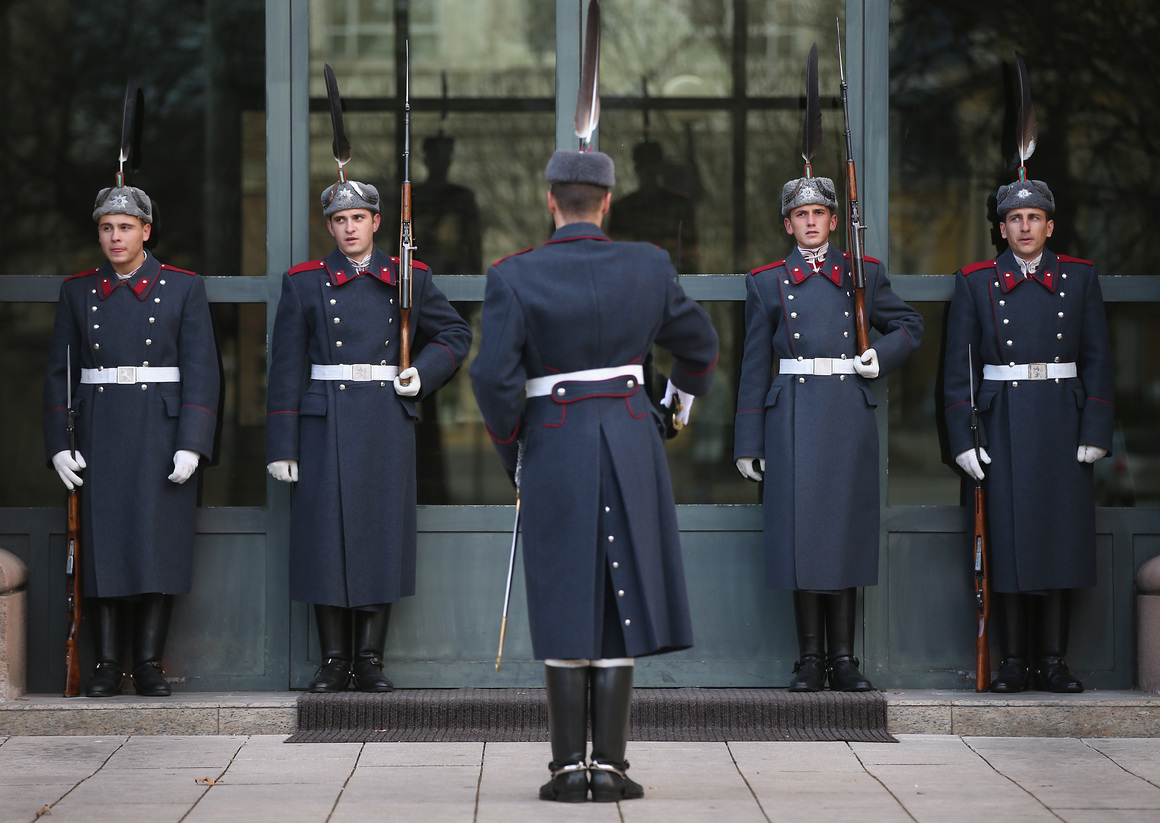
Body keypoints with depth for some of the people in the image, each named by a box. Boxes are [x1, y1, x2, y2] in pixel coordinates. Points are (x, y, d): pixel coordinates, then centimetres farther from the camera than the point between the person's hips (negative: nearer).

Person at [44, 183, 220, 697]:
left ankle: (149, 664, 3)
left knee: (159, 545, -3)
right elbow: (59, 372, 8)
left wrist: (191, 444, -11)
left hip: (162, 434, -2)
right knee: (101, 547, -1)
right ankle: (106, 665, 4)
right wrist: (59, 445, -1)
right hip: (99, 437, 2)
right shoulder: (78, 292, 9)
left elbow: (201, 371, -2)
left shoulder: (183, 288, 3)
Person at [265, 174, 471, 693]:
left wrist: (424, 374, -1)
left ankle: (370, 660, 7)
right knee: (327, 532, -3)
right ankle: (334, 662, 5)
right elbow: (286, 368, 3)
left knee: (383, 534, -1)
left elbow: (455, 334, 18)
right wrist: (282, 446, -2)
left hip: (388, 421, 1)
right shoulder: (304, 283, 5)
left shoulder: (409, 278, 8)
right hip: (327, 423, -1)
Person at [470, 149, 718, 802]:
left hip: (554, 449, -1)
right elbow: (700, 344, 12)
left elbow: (495, 378, -13)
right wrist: (685, 394, 33)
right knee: (620, 603, 3)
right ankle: (610, 767, 0)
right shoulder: (648, 267, -1)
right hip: (631, 445, 1)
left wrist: (512, 453, 3)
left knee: (566, 607, 4)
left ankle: (569, 768, 3)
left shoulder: (514, 277, -8)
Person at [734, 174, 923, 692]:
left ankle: (843, 659, 6)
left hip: (849, 415, 1)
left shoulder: (864, 274, 10)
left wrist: (882, 356, -1)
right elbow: (755, 367, 8)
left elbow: (910, 325, 20)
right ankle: (810, 659, 4)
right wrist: (749, 442, 4)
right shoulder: (767, 283, 9)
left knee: (845, 530, 1)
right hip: (792, 417, 0)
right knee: (801, 530, -2)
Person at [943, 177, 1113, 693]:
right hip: (1002, 426, -1)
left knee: (1060, 535, 1)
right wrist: (963, 439, -5)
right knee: (1008, 538, -2)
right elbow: (959, 365, 3)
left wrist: (1095, 433, -3)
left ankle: (1052, 660, 6)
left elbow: (1097, 359, 5)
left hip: (1063, 424, 1)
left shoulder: (1079, 277, 7)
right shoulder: (976, 282, 5)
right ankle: (1014, 662, 4)